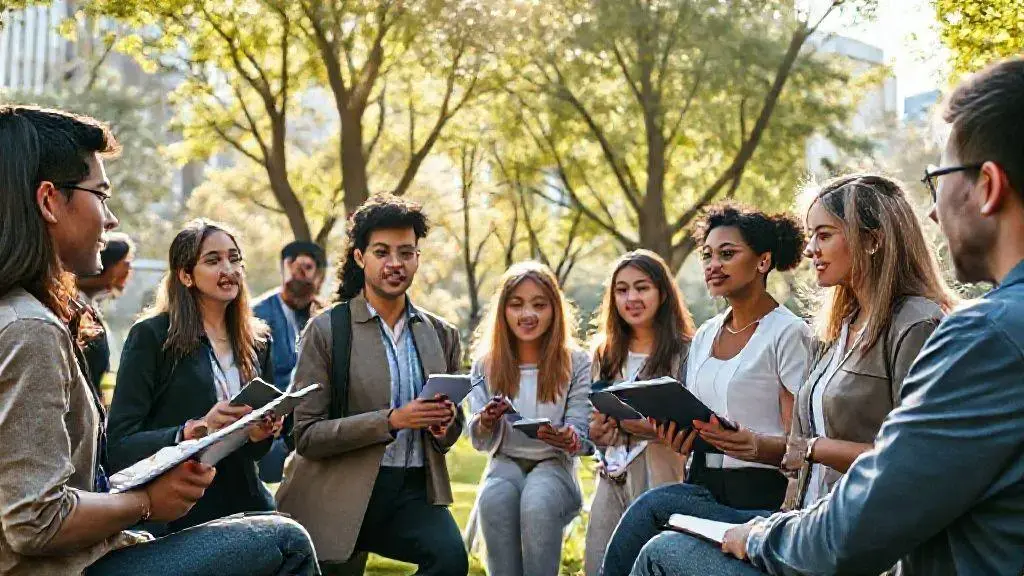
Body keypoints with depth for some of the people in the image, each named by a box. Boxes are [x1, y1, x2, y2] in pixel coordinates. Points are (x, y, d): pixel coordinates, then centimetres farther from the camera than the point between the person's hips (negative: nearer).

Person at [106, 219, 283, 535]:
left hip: (244, 504, 5)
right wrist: (196, 429, -24)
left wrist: (261, 432, -4)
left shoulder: (257, 341, 10)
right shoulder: (150, 336, -5)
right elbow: (120, 444, -11)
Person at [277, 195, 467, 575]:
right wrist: (392, 421, -19)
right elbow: (306, 435, -8)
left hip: (415, 490, 2)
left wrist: (446, 424, -5)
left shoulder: (441, 335, 9)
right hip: (343, 494, -2)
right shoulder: (326, 331, -3)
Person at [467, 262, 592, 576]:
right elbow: (481, 442, 5)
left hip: (554, 466, -1)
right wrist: (486, 423, -20)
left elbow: (582, 436, -3)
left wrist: (567, 438, -28)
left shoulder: (578, 363, 1)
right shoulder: (485, 364, 6)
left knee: (538, 502, -36)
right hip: (505, 464, 2)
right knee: (494, 499, -34)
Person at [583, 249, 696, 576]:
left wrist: (625, 421, -22)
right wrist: (598, 432, -6)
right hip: (612, 481, 5)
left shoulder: (684, 352, -5)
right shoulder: (605, 353, 12)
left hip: (660, 480, -5)